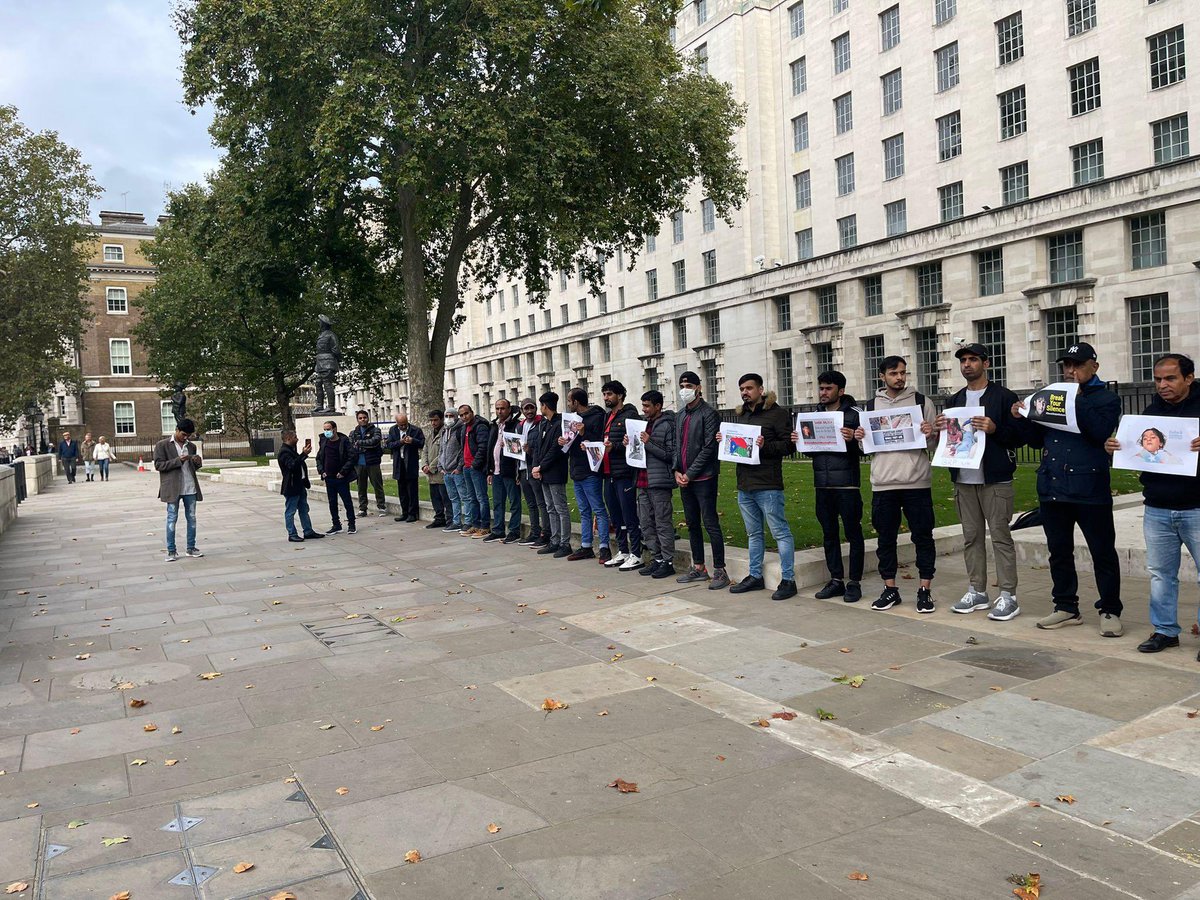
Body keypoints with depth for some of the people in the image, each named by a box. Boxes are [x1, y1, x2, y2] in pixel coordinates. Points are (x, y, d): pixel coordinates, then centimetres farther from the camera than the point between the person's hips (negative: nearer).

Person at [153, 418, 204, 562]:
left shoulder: (191, 446, 13)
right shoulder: (162, 445, -2)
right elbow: (158, 465, -9)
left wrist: (197, 462, -3)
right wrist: (178, 460, -19)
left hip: (190, 488, 5)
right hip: (173, 489, -5)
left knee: (191, 518, 6)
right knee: (172, 519, 0)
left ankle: (191, 548, 14)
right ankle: (171, 551, 5)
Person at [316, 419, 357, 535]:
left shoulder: (344, 441, -9)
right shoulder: (323, 442, 7)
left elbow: (353, 456, -13)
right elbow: (319, 458, 16)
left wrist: (343, 471, -16)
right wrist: (321, 471, 2)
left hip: (341, 478, -5)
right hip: (329, 478, 5)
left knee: (347, 502, 0)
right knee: (332, 503, 10)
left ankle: (351, 525, 8)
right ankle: (336, 525, 19)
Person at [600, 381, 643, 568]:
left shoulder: (629, 415, -7)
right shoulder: (607, 416, 19)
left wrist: (614, 446, -24)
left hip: (624, 473, -8)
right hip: (608, 473, 9)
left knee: (630, 517, -4)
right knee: (615, 517, 13)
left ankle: (636, 554, 3)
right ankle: (622, 551, 23)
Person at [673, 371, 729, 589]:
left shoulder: (708, 414, -8)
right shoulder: (680, 415, 15)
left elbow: (709, 448, -14)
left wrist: (690, 473, -14)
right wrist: (677, 471, 2)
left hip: (704, 478, -8)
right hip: (684, 479, 8)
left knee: (710, 523, -7)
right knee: (692, 524, 12)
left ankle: (720, 571, -1)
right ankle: (699, 568, 21)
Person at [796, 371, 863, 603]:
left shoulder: (854, 414, -3)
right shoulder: (814, 415, 13)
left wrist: (853, 440, -26)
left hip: (847, 484, -6)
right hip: (822, 485, 6)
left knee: (853, 534, 2)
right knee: (829, 534, 12)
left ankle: (854, 582, 11)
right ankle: (836, 580, 21)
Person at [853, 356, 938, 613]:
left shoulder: (922, 402, 3)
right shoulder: (872, 406, 9)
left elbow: (933, 442, 5)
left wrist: (931, 435, -17)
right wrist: (860, 438, -4)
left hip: (917, 482, -2)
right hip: (883, 483, 2)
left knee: (923, 537, 3)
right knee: (885, 538, 8)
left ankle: (925, 591, 13)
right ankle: (890, 589, 19)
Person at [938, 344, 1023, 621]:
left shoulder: (1004, 397, -1)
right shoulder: (955, 400, 16)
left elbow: (1019, 437, -5)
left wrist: (995, 429, -21)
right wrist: (940, 429, 0)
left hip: (995, 479, -5)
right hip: (963, 479, 6)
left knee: (1000, 535, -4)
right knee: (971, 536, 10)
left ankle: (1008, 596, 2)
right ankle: (976, 591, 18)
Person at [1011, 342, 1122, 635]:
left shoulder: (1107, 399, 1)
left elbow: (1101, 432, -18)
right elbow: (1037, 439, 15)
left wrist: (1077, 403, -21)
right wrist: (1021, 419, -1)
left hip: (1089, 489, -5)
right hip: (1052, 487, 5)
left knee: (1103, 553, 2)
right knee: (1059, 552, 11)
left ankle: (1110, 611, 14)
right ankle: (1066, 607, 22)